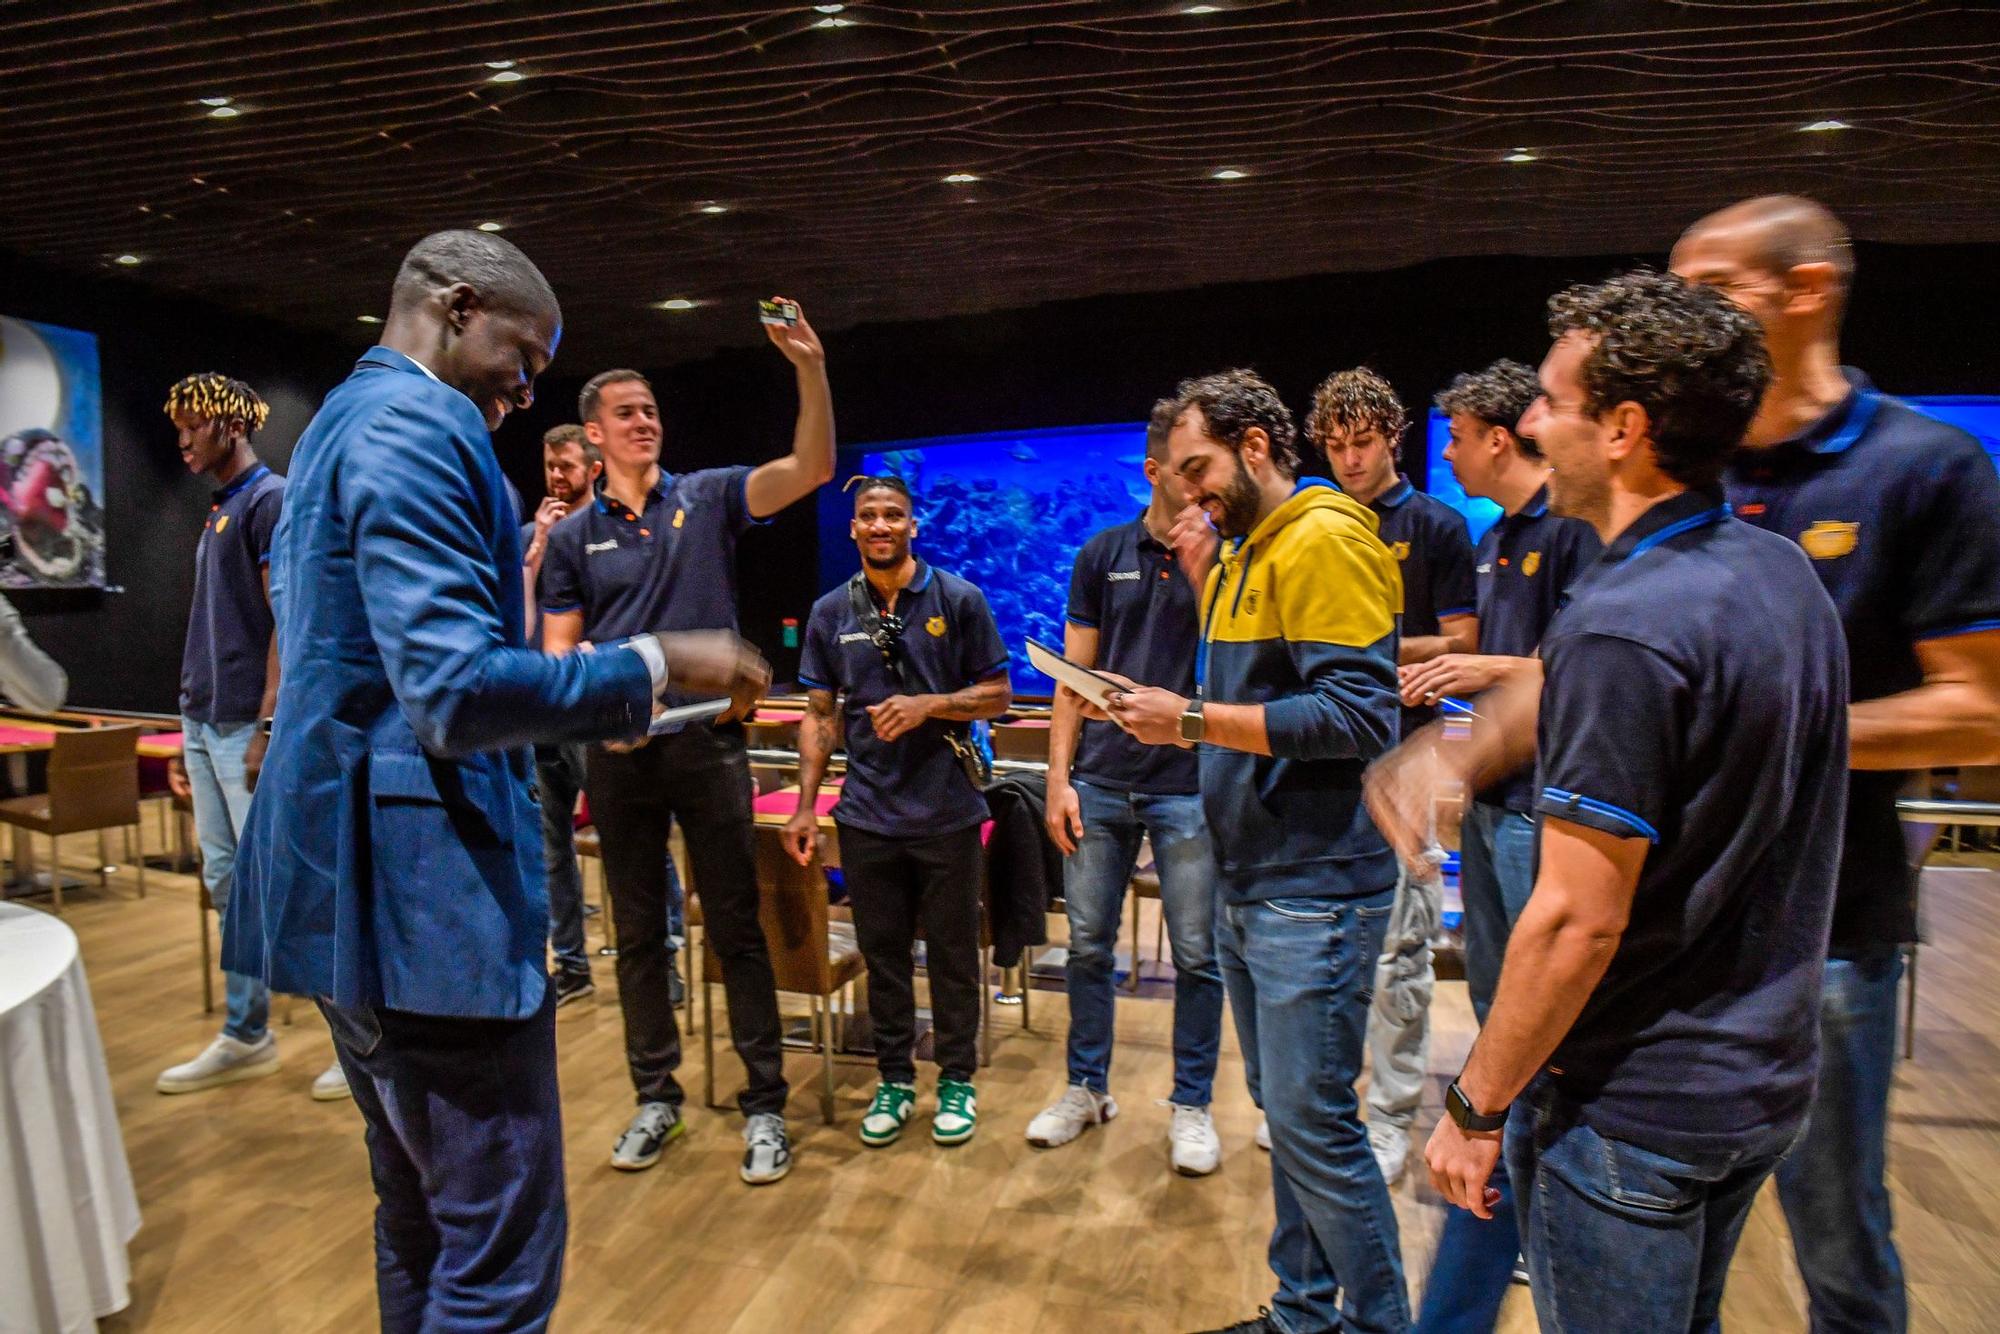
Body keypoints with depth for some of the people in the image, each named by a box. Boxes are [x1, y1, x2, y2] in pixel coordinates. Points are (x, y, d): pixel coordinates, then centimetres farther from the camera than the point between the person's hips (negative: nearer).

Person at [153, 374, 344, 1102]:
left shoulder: (270, 500, -8)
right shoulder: (218, 512, 18)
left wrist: (267, 727, -21)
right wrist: (190, 729, 18)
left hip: (248, 725, -9)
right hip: (206, 721, 9)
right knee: (226, 880, 13)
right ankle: (246, 1036, 24)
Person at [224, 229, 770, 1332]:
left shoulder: (339, 421, 20)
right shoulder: (418, 423, -13)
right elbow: (455, 691, -24)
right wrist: (656, 662, -15)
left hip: (347, 872, 11)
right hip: (424, 881, -11)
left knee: (420, 1214, 22)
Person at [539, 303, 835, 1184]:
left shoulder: (707, 499, 4)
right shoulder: (574, 536, 9)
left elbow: (810, 470, -10)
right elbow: (558, 652, 6)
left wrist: (810, 370, -23)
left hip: (708, 740, -2)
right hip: (618, 751, 3)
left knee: (737, 929, 2)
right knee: (638, 935, 12)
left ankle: (764, 1105, 13)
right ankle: (656, 1098, 27)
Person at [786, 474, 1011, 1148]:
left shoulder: (959, 600, -2)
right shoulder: (831, 612, 6)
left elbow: (998, 696, 0)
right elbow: (819, 715, 8)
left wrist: (929, 704, -16)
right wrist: (806, 805, 1)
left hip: (947, 813, -2)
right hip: (867, 815, 2)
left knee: (952, 952, 9)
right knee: (883, 952, 12)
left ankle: (957, 1079, 26)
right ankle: (894, 1079, 28)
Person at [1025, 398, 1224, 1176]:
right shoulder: (1104, 554, 6)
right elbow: (1074, 675, 6)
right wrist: (1058, 777, -1)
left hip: (1189, 786, -2)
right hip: (1101, 782, 2)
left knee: (1197, 954, 6)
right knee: (1088, 943, 10)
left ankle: (1191, 1105, 23)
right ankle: (1087, 1088, 29)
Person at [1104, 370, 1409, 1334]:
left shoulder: (1325, 542, -14)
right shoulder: (1243, 557, 15)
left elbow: (1359, 715, -23)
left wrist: (1196, 720, -22)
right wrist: (1171, 719, 2)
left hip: (1313, 891, -9)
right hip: (1247, 883, 9)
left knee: (1314, 1123, -1)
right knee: (1284, 1111, 17)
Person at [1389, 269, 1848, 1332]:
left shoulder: (1623, 629, -27)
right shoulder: (1782, 575, 1)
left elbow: (1577, 921, -25)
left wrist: (1475, 1105, -15)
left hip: (1631, 1108, -8)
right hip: (1763, 1079, 9)